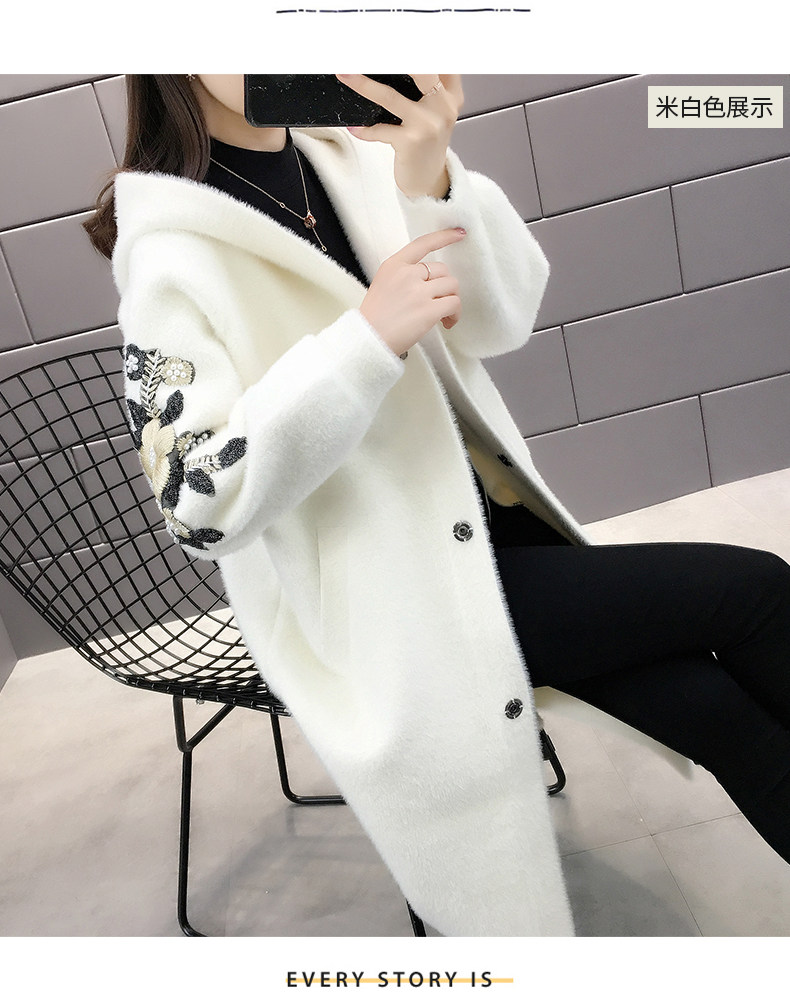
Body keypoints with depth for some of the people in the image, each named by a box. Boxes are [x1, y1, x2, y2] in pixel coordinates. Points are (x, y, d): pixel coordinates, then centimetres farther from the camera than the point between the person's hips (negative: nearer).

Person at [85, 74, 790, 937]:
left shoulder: (347, 155, 6)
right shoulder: (167, 246, -11)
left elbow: (504, 318, -2)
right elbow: (201, 503, -21)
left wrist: (433, 183, -20)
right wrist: (368, 338, -30)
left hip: (491, 521, 6)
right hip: (387, 599, -5)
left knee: (715, 704, -6)